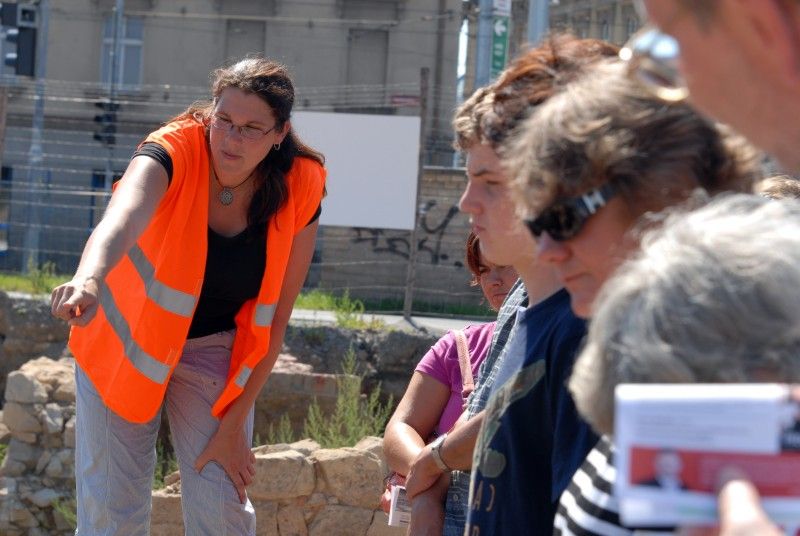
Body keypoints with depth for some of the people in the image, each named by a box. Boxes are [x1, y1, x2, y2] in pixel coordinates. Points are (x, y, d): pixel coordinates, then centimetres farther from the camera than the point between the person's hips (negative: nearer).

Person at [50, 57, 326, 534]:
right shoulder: (172, 153, -26)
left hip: (214, 351, 2)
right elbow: (120, 221, -49)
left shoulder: (300, 188, -17)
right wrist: (88, 279, -71)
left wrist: (234, 424, -13)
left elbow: (274, 320, -11)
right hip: (128, 338, -2)